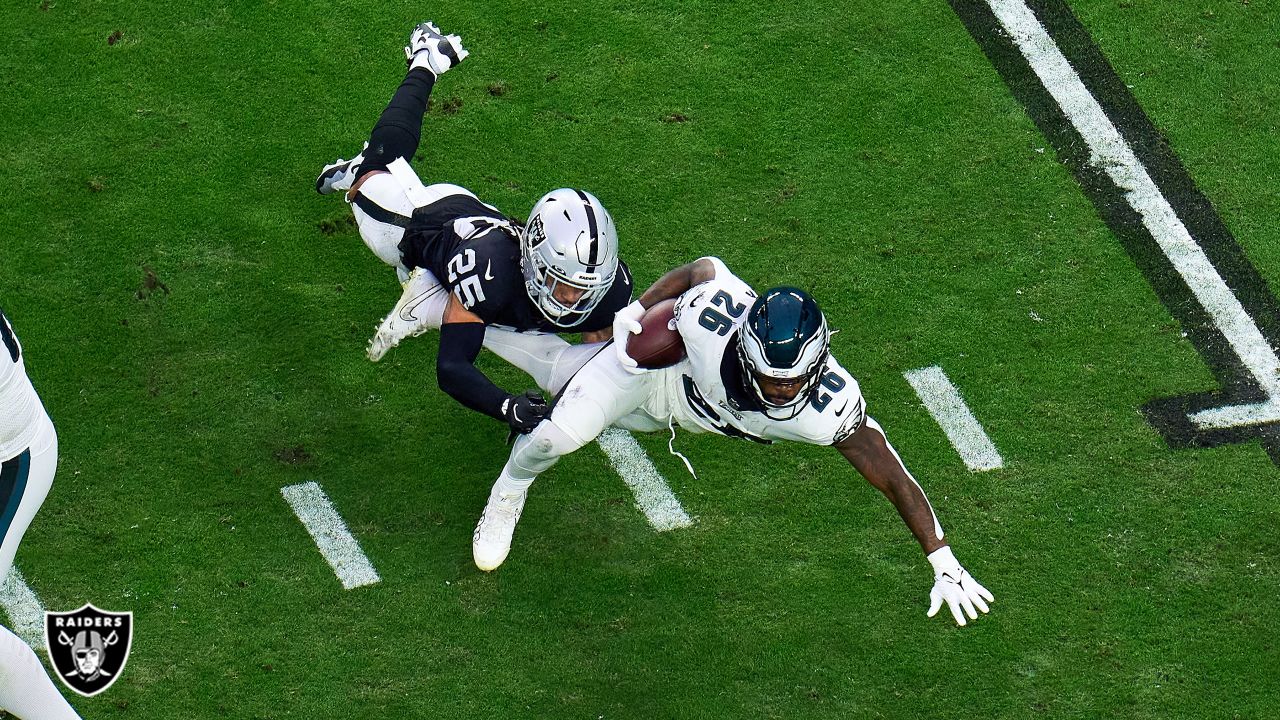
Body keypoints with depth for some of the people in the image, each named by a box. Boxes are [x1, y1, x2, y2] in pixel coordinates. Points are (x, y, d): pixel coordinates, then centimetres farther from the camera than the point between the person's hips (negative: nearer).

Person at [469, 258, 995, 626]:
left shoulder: (828, 410, -42)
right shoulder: (716, 317, -45)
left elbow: (894, 479, -31)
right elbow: (701, 268, -21)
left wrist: (945, 565, -27)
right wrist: (637, 307, -5)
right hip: (653, 364, -3)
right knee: (561, 434, -16)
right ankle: (508, 494, 20)